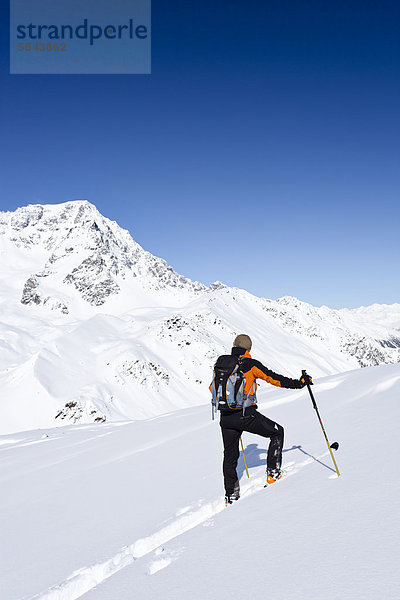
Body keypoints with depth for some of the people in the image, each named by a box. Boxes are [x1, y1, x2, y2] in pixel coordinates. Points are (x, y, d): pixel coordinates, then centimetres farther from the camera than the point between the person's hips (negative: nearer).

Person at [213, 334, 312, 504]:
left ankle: (230, 494, 22)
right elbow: (274, 378, -4)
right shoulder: (250, 364, -4)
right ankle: (273, 473, 16)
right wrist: (299, 383, 6)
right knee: (277, 432, 17)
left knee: (230, 456, 18)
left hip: (225, 418, 5)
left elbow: (213, 388, 21)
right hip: (246, 415, -5)